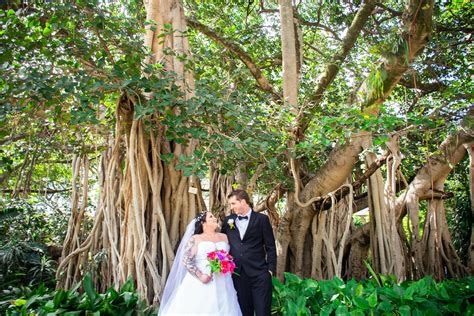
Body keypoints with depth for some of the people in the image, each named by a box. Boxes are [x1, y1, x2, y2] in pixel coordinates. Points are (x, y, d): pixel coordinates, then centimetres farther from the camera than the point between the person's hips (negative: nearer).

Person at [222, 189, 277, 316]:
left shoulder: (262, 219, -2)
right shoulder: (228, 220, 7)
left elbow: (270, 247, 0)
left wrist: (270, 269, -5)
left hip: (259, 274, -3)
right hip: (237, 274, 3)